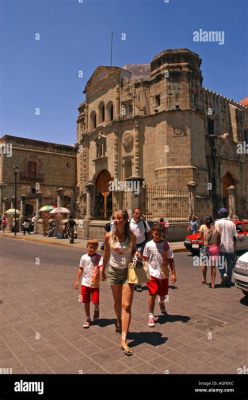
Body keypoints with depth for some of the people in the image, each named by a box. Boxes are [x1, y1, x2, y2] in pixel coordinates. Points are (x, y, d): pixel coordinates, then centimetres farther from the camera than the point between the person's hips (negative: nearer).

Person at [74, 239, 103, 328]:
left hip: (95, 284, -2)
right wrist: (77, 280, 10)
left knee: (96, 302, -6)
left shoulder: (99, 257, -8)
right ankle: (88, 320, 29)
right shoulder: (84, 257, 0)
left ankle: (96, 309, 30)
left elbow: (101, 267, -21)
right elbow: (81, 269, 9)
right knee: (86, 302, 10)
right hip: (85, 283, 2)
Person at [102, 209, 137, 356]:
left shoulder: (132, 236, -10)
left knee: (126, 305, -6)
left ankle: (123, 339, 0)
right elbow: (106, 255, 5)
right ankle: (119, 322, 48)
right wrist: (103, 270, 14)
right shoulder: (109, 236, -9)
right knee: (117, 302, 20)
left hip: (128, 272, -1)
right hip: (114, 271, 1)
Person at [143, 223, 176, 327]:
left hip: (164, 274, 2)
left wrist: (173, 273, -4)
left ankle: (161, 302, 52)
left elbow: (171, 260, -1)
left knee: (163, 294, 18)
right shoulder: (148, 245, -7)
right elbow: (145, 260, 1)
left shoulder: (166, 244, -5)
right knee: (152, 294, -6)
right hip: (153, 274, -2)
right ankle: (151, 316, 10)